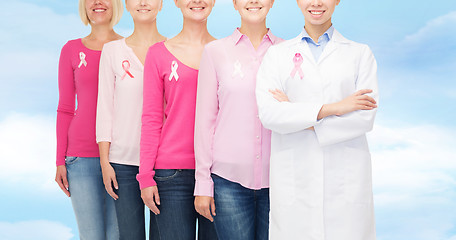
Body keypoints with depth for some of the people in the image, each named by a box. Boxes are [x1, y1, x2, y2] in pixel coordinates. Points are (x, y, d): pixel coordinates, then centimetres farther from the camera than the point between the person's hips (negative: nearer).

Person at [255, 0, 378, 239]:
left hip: (346, 182, 0)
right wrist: (332, 108, -13)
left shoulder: (360, 53, 9)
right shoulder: (277, 55, 9)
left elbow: (366, 117, -4)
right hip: (294, 181, 0)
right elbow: (268, 113, -7)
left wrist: (302, 119, -8)